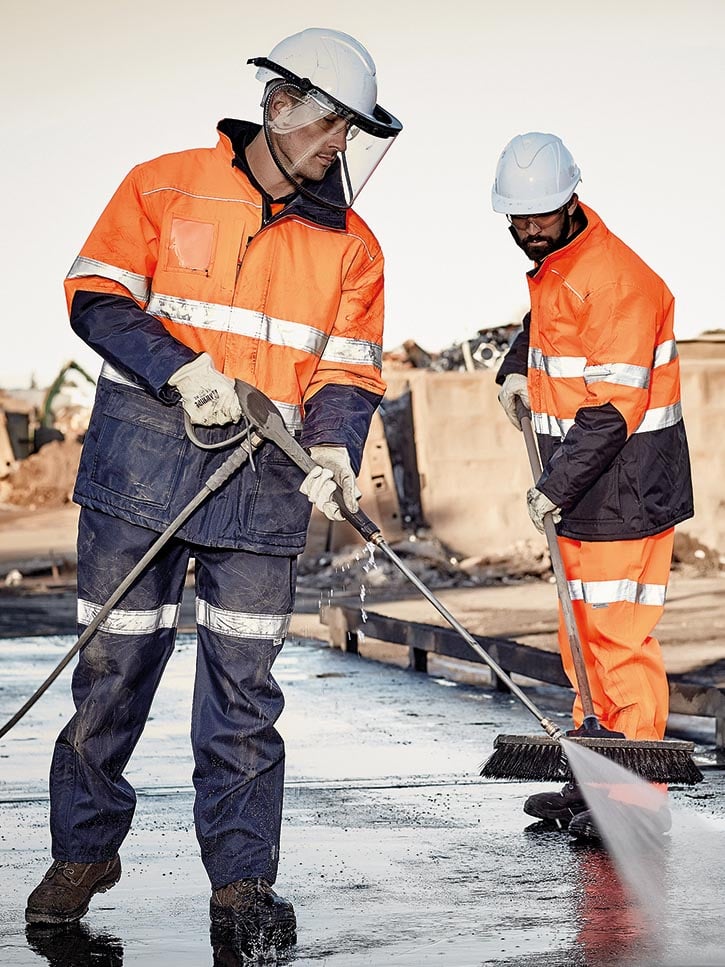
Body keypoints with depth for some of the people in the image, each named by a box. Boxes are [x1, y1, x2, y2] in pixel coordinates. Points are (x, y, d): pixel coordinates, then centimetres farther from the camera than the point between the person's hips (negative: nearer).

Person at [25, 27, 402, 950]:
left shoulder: (350, 244, 9)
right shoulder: (165, 187, 1)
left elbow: (349, 369, 8)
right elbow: (97, 296, -2)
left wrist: (334, 449, -11)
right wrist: (181, 368, -16)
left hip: (265, 475, 2)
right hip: (144, 452, -2)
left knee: (243, 681, -1)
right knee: (113, 661, 3)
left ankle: (242, 880, 6)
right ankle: (83, 853, 20)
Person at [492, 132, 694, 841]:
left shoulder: (617, 281, -20)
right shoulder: (552, 265, 10)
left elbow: (612, 410, -24)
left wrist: (554, 487, -23)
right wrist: (518, 368, 17)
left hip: (625, 492, -10)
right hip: (580, 491, 10)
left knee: (620, 637, -8)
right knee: (582, 634, 15)